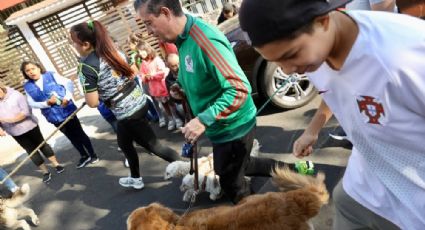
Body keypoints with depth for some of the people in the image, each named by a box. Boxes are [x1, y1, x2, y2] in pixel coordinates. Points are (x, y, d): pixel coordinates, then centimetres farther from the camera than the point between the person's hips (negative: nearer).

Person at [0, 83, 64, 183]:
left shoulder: (16, 95, -13)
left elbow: (25, 111, -20)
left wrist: (11, 119, -27)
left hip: (29, 126, -4)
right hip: (16, 133, 4)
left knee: (42, 144, 8)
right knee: (31, 151, 8)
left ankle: (56, 164, 21)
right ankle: (45, 172, 19)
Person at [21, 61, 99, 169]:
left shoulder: (52, 75, -5)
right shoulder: (28, 86, 3)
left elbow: (69, 83, -7)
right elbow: (32, 104, 1)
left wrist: (67, 97, -21)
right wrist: (47, 103, -15)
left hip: (66, 111, -3)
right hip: (53, 116, 3)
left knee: (80, 134, 7)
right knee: (72, 137, 15)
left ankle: (93, 155, 22)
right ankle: (84, 156, 31)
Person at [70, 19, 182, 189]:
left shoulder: (86, 67, -17)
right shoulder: (114, 50, 5)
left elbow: (93, 103, -17)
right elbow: (133, 73, 14)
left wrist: (88, 87, 2)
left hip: (127, 113, -9)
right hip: (139, 101, 9)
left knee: (154, 146, 5)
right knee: (124, 143, 27)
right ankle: (135, 178, 44)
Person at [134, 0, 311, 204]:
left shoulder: (204, 39, -29)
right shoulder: (183, 39, 1)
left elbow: (239, 89, -33)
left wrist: (203, 120, -34)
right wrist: (183, 89, 4)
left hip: (233, 127, -9)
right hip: (222, 126, 9)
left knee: (231, 181, 11)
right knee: (240, 166, 28)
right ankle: (290, 171, 44)